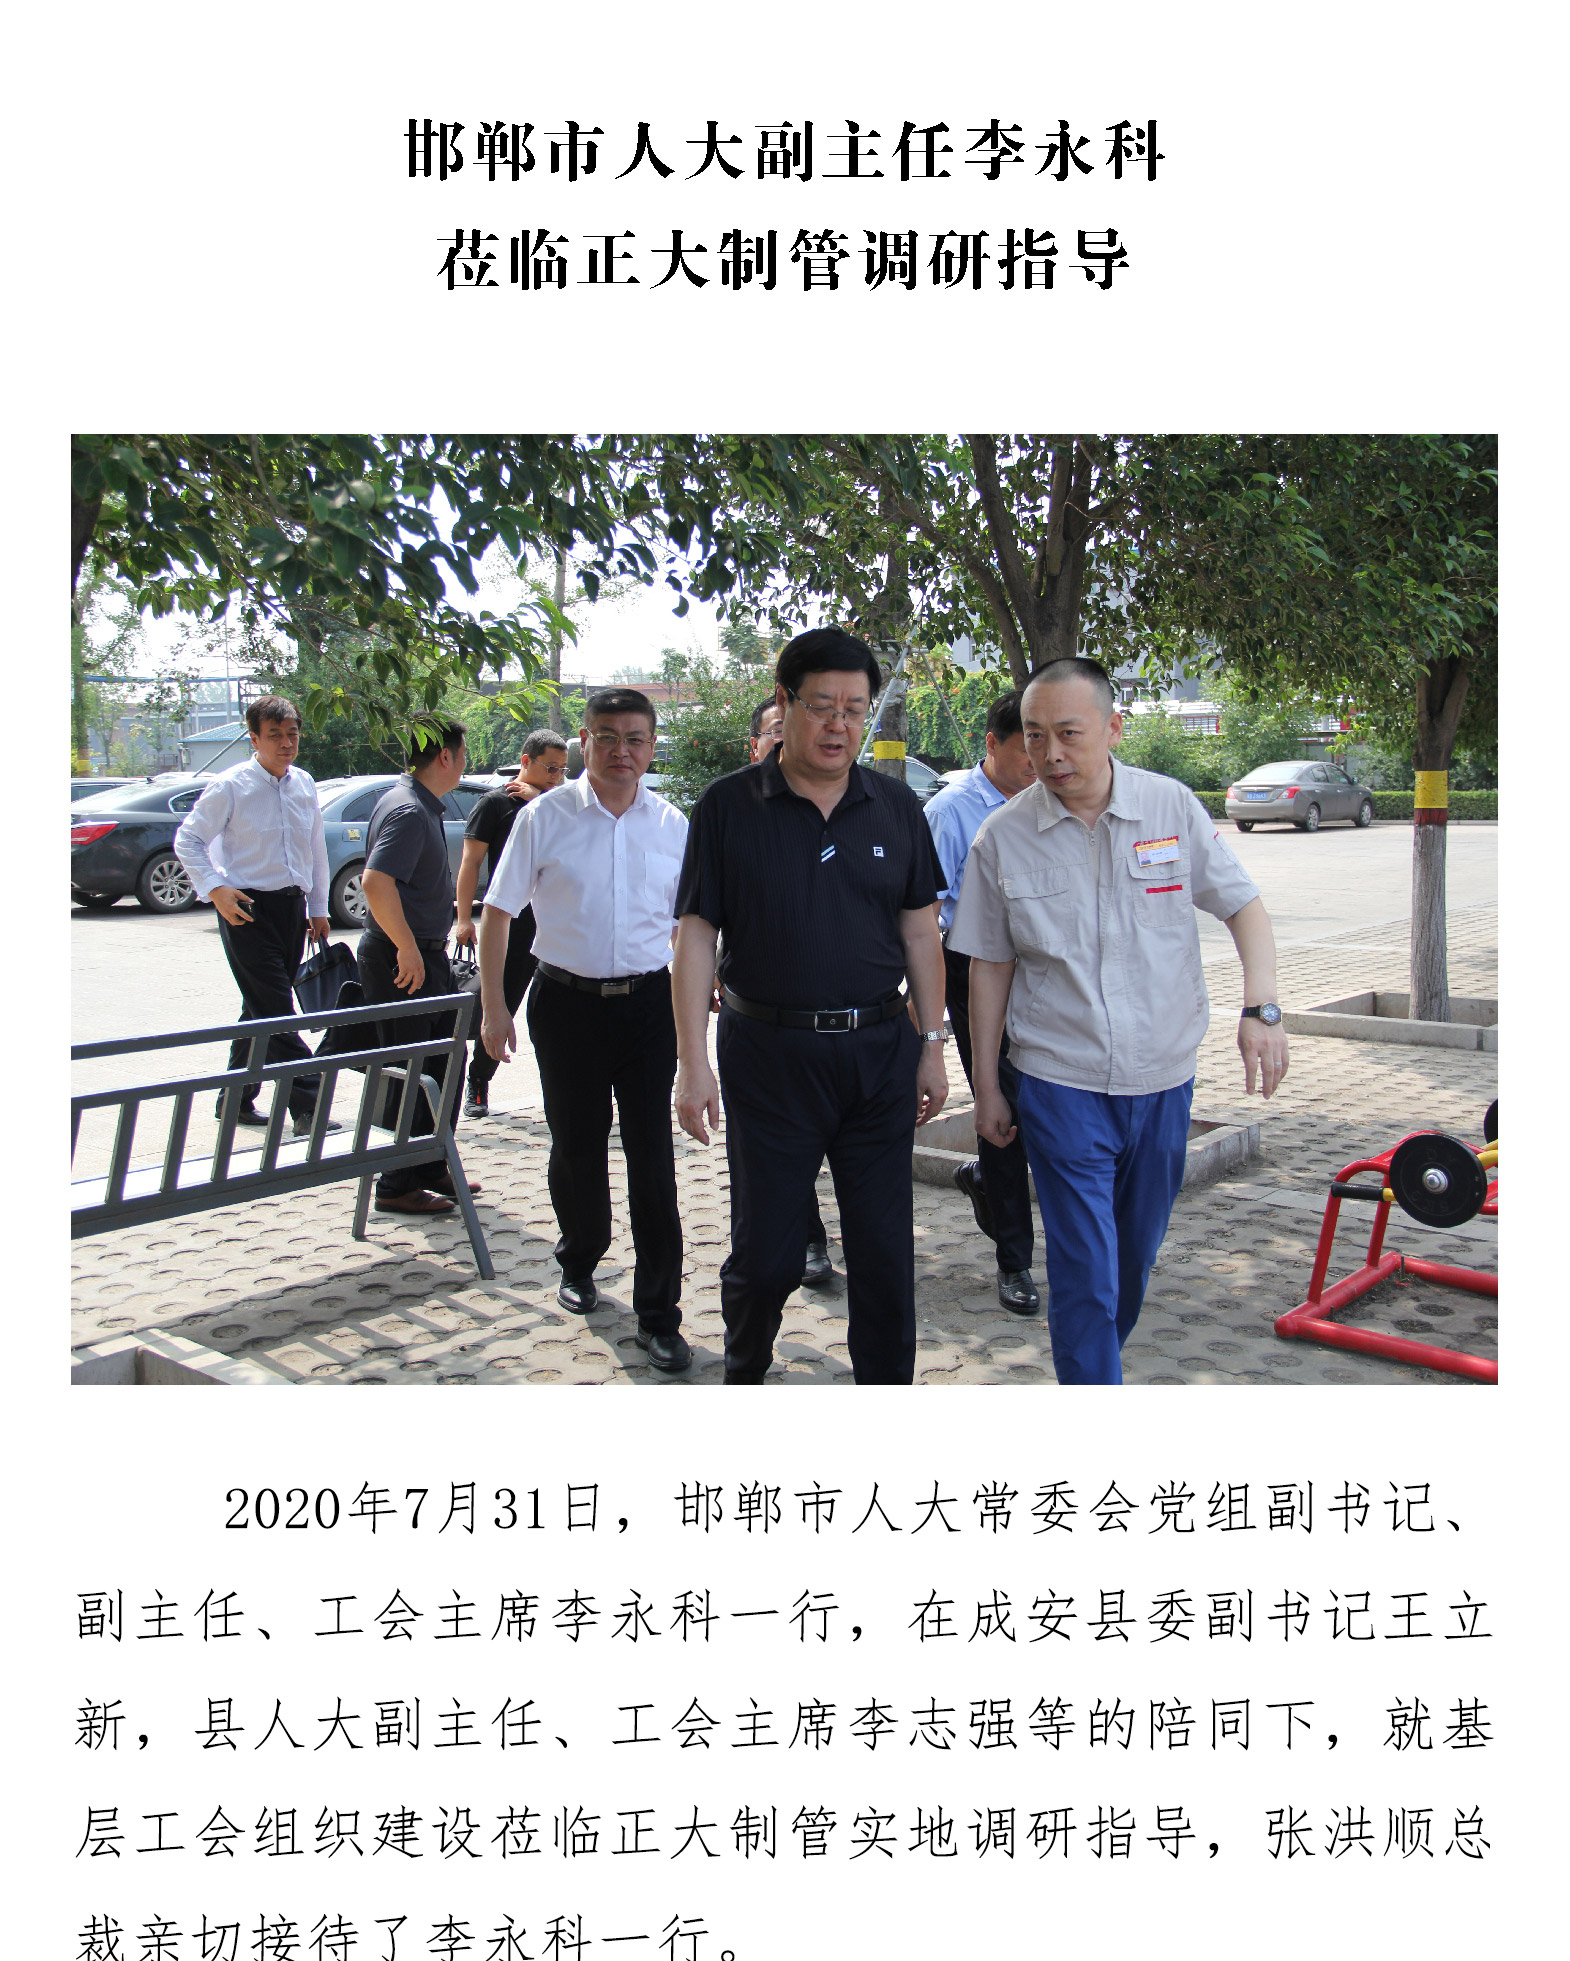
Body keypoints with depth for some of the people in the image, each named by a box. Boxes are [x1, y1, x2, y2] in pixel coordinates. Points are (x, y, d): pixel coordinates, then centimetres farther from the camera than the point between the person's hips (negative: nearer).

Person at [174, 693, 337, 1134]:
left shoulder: (304, 785, 10)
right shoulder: (230, 786, -7)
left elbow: (316, 848, 19)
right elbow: (187, 840, -3)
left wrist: (318, 908, 18)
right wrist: (215, 889, -15)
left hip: (291, 907, 6)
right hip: (247, 908, -6)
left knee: (262, 1009, 13)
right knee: (275, 1013, -9)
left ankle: (235, 1099, 25)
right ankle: (308, 1107, -10)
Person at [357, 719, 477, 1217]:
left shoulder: (423, 807, 14)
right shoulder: (408, 811, -19)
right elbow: (375, 883, -31)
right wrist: (408, 949, -26)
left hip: (425, 955, 10)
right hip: (403, 959, -10)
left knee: (442, 1063, 15)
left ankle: (431, 1169, 26)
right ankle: (397, 1186, 6)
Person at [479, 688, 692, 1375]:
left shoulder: (672, 825, 4)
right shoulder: (545, 817, -3)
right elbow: (498, 912, 0)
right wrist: (494, 1007, -4)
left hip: (648, 1003, 1)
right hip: (567, 1002, 0)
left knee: (652, 1157, -2)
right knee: (576, 1146, 13)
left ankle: (658, 1316, 5)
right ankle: (579, 1264, 40)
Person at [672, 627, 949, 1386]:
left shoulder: (895, 807, 6)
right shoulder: (728, 807, -3)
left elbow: (920, 932, 10)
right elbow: (695, 936, -4)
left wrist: (931, 1046, 6)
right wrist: (694, 1063, -9)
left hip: (880, 1051, 3)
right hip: (770, 1054, -2)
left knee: (885, 1251, 7)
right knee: (765, 1251, 6)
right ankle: (743, 1374, 34)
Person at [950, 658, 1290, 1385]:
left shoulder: (1172, 806, -4)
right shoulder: (1002, 837, -6)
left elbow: (1244, 906, 3)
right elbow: (989, 968, 1)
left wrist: (1261, 1007, -13)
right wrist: (986, 1088, 4)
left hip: (1164, 1078, 3)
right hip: (1060, 1085, -2)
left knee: (1137, 1253, 19)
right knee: (1084, 1273, -3)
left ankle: (1104, 1349, 44)